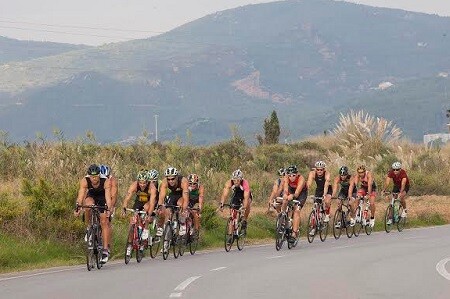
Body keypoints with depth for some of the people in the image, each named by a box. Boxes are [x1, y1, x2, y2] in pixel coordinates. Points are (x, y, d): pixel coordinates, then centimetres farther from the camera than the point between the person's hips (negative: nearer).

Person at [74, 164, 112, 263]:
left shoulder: (106, 182, -34)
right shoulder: (84, 181, -30)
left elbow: (108, 196, -42)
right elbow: (80, 195, -37)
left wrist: (108, 209, -56)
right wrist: (77, 208, -51)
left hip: (103, 200, -1)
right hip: (91, 197, 1)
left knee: (104, 222, -12)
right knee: (88, 205, -35)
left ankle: (105, 250, -9)